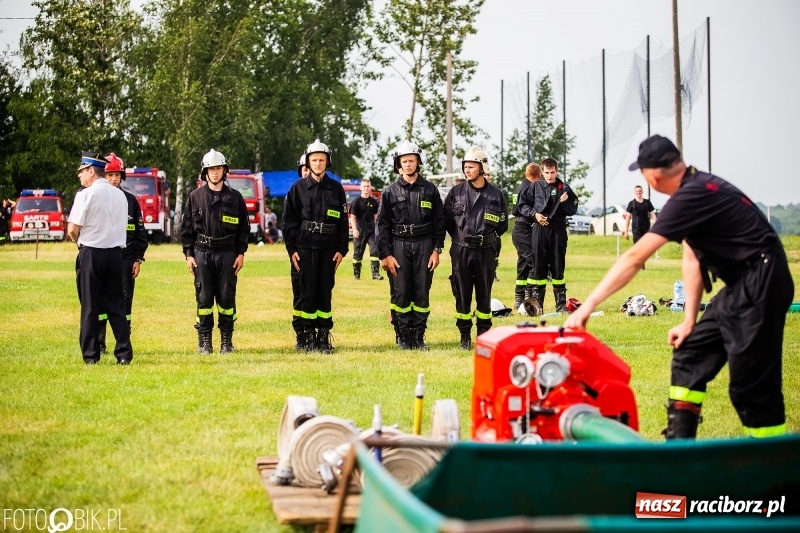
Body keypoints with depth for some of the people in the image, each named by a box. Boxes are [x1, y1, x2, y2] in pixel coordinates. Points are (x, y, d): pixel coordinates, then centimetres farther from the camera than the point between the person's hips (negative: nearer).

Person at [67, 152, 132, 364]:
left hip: (91, 253, -5)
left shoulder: (86, 194, -10)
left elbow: (73, 229, -14)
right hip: (115, 253, 5)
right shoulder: (120, 195, 9)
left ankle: (91, 355, 4)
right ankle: (124, 353, 5)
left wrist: (79, 242, 7)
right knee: (116, 305, 9)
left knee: (90, 306, 2)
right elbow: (122, 226, 12)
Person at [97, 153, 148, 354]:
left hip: (125, 259, 2)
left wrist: (138, 259, 4)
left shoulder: (130, 200, 8)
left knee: (124, 301, 3)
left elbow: (140, 232, 10)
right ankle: (99, 344, 7)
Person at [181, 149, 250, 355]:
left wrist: (241, 253, 1)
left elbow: (243, 227, 8)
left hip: (227, 253, 0)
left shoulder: (235, 197, 5)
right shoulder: (195, 197, 5)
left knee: (227, 297, 2)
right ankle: (204, 341, 7)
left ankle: (226, 341, 9)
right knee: (204, 297, 0)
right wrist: (188, 254, 0)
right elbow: (187, 227, 6)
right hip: (202, 253, 0)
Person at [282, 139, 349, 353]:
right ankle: (309, 336, 5)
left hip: (329, 248, 1)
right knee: (308, 291, -2)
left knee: (325, 291, 3)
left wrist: (341, 249, 1)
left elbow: (343, 221, 8)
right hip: (305, 247, -1)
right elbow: (289, 220, 4)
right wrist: (292, 249, -3)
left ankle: (324, 336, 8)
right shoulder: (298, 188, 4)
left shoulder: (336, 188, 8)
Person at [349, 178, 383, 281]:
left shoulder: (373, 202, 7)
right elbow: (352, 216, -7)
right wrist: (354, 229, -16)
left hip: (371, 229, 3)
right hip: (360, 230, -3)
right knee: (358, 252, 5)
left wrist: (376, 228, 13)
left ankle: (375, 273, -10)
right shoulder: (356, 201, -4)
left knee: (374, 250, -8)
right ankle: (356, 274, 15)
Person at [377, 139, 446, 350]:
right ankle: (402, 336, 5)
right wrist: (385, 255, -4)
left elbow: (439, 222, 8)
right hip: (399, 246, -1)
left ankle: (418, 336, 7)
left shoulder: (430, 190, 7)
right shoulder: (390, 192, 5)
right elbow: (383, 225, 3)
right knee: (401, 293, -3)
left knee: (422, 292, 1)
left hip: (424, 245, 1)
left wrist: (436, 250, 1)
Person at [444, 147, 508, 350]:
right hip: (461, 251, 0)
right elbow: (447, 220, 10)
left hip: (485, 251, 0)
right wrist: (461, 237, 8)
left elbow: (502, 224, 9)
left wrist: (488, 238, 5)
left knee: (484, 294, 5)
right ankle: (465, 336, 11)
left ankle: (484, 335, 13)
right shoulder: (456, 193, 2)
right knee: (462, 294, 3)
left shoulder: (496, 194, 1)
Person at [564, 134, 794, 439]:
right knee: (689, 357, 12)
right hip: (739, 286, 10)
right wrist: (689, 320, 12)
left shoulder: (692, 195, -21)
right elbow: (691, 259, 14)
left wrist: (589, 305, -19)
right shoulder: (695, 189, 9)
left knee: (750, 383, -9)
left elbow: (635, 258, -21)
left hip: (760, 285, -10)